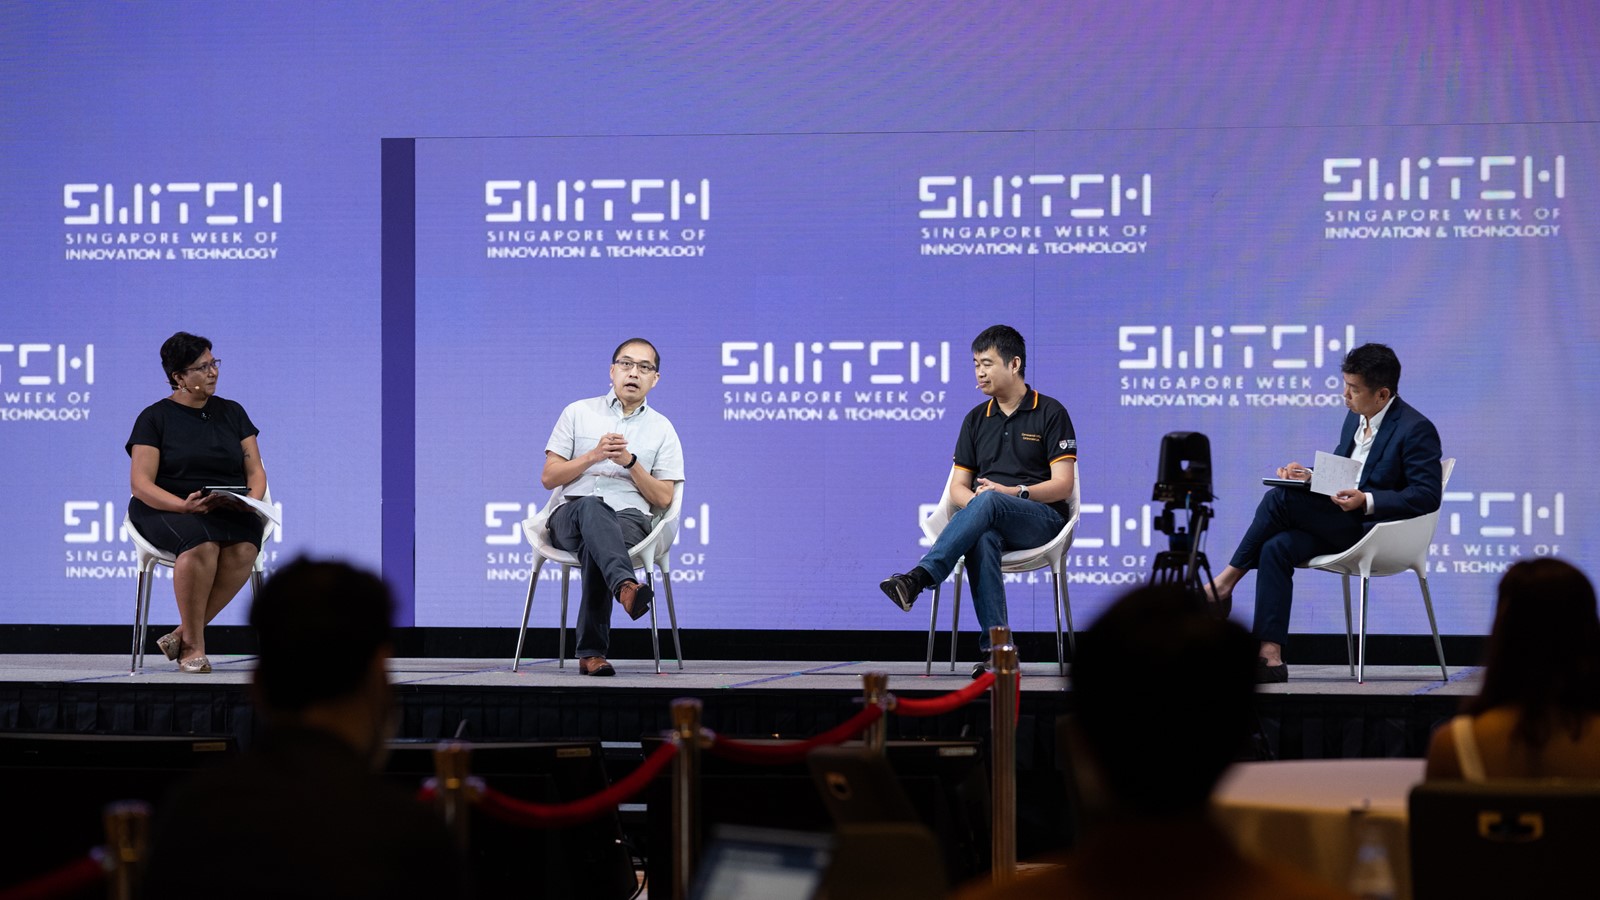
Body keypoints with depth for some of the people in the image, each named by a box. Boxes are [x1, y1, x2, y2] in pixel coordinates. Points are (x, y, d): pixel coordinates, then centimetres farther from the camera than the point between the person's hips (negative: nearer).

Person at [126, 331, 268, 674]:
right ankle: (193, 646, -26)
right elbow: (141, 484, -7)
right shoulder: (154, 418, 2)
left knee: (244, 549, -33)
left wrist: (253, 502, -10)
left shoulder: (232, 412, 15)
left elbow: (255, 470, 13)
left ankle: (182, 634, -24)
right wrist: (185, 506, -24)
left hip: (229, 510, 3)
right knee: (202, 543, -39)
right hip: (167, 510, -3)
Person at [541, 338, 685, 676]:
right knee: (591, 507, -39)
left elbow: (663, 498, 8)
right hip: (570, 517, 0)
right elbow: (548, 477, 9)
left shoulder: (662, 430, 16)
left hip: (630, 518, 0)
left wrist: (630, 462, -6)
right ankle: (625, 585, -66)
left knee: (593, 546, -38)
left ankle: (591, 652, -43)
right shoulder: (578, 413, 16)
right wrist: (594, 455, -5)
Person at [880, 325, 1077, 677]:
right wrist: (976, 503, -9)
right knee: (981, 539, -37)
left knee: (989, 502, -38)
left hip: (1042, 519, -3)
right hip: (991, 523, 3)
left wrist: (1013, 493, -20)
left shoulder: (1050, 413, 3)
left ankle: (918, 579, -51)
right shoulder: (976, 419, 19)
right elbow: (958, 487, 15)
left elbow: (1062, 485, -4)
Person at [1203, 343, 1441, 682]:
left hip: (1375, 528, -8)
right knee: (1276, 548, -21)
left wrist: (1366, 501, -25)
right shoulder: (1355, 418, 15)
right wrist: (1311, 475, 3)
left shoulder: (1417, 430, -11)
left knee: (1279, 499, -22)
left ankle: (1224, 584, -9)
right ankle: (1270, 655, -26)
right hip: (1341, 524, 8)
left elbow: (1427, 496, -17)